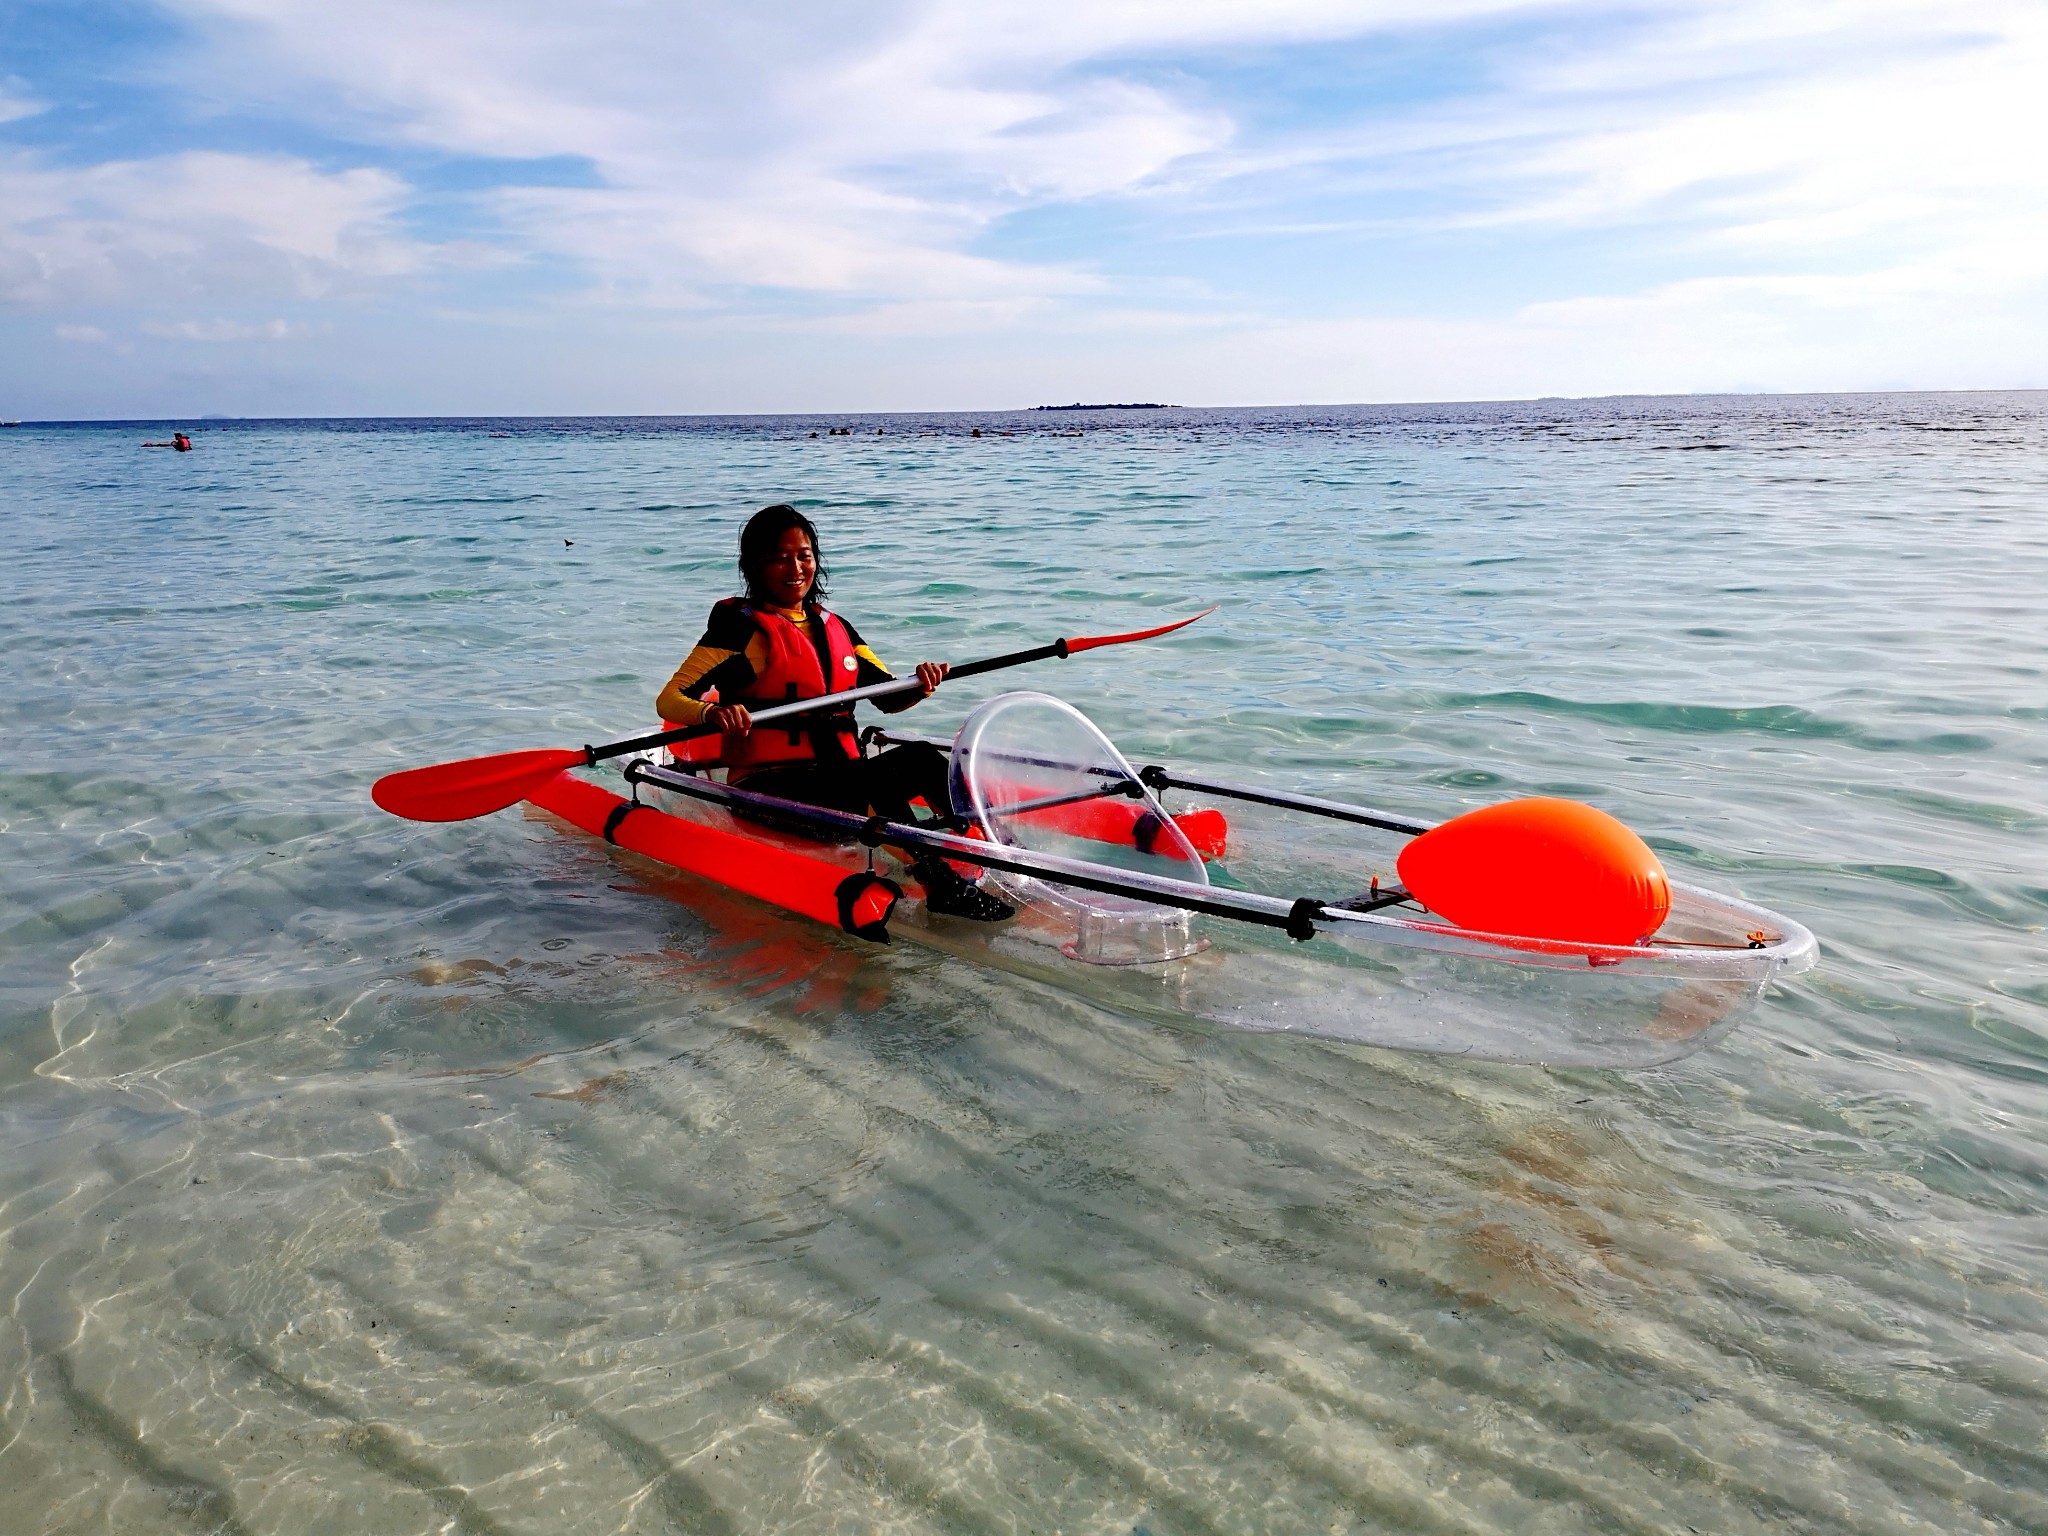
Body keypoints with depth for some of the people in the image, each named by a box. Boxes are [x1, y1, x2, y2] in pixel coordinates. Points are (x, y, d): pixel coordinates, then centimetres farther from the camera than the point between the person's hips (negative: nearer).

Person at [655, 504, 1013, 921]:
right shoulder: (742, 629, -2)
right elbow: (669, 699, -11)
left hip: (837, 776, 6)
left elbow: (888, 697, 14)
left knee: (920, 758, -21)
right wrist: (713, 713, -34)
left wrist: (919, 684, -10)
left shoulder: (834, 628, 17)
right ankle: (939, 884, -38)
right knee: (874, 781, -32)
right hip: (769, 791, -6)